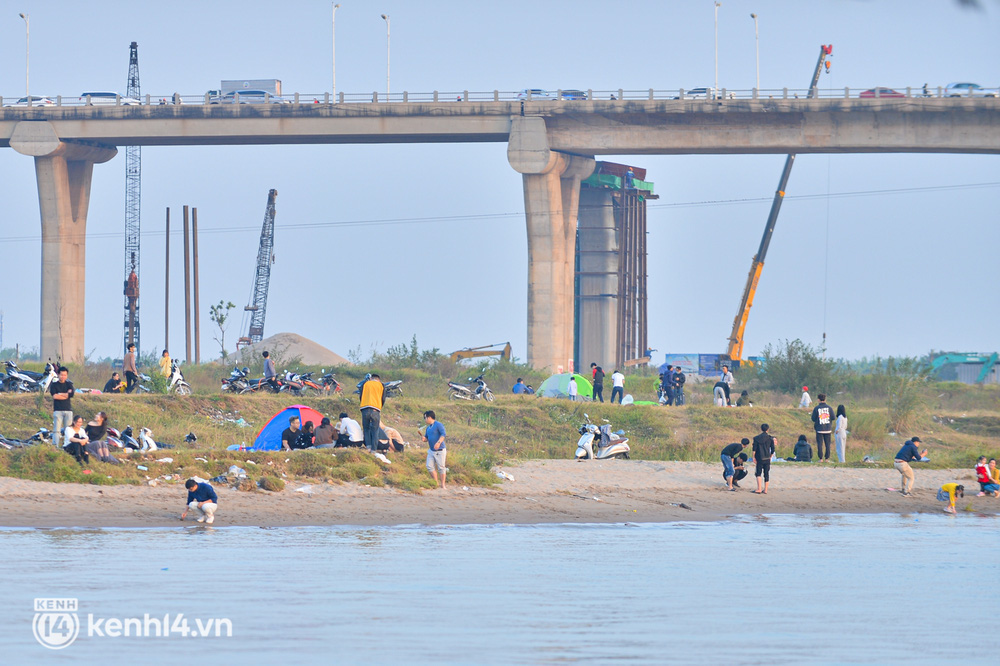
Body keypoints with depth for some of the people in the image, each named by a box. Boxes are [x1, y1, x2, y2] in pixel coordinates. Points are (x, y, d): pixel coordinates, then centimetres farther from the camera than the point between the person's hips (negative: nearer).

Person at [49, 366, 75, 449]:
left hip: (68, 410, 2)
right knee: (56, 430, -10)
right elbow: (54, 395, -8)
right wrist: (66, 395, -4)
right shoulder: (54, 385, 8)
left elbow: (71, 393, -4)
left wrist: (60, 394, -4)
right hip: (58, 410, -2)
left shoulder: (69, 384, 14)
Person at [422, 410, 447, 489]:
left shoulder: (438, 425, -10)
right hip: (431, 450, 8)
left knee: (441, 467, -2)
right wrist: (424, 439, -3)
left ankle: (442, 485, 6)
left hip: (439, 450, -8)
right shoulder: (428, 428, 14)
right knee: (429, 466, 1)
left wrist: (438, 442, -33)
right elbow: (426, 438, 21)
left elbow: (443, 434, -20)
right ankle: (436, 482, 11)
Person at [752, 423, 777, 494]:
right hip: (767, 459, 2)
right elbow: (772, 449, 2)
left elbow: (754, 449, -6)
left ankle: (759, 489, -10)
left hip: (759, 459, -2)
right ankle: (765, 490, 10)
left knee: (758, 473, 3)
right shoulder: (770, 438, 1)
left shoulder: (757, 438, -2)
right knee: (766, 474, 8)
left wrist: (754, 457, 1)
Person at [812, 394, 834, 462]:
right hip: (828, 428, 2)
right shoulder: (829, 408, -1)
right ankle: (827, 458, 6)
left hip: (819, 429, -2)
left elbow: (813, 419, -5)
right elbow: (833, 417, 1)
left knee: (819, 444, 2)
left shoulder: (816, 408, -7)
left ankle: (820, 458, -2)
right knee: (827, 444, 8)